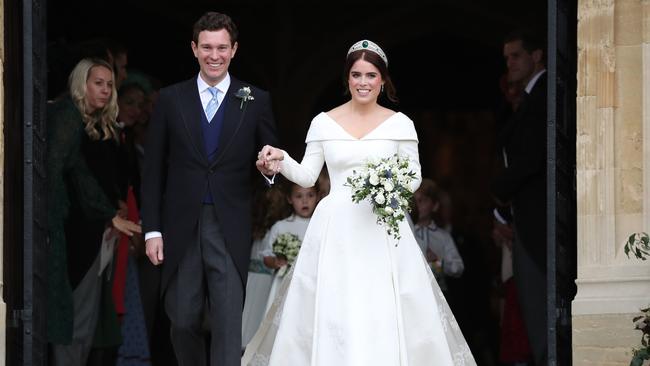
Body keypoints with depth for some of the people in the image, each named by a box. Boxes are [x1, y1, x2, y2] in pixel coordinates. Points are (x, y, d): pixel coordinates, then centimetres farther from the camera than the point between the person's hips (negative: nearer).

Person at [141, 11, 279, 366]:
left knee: (228, 324, -7)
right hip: (181, 228, 1)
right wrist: (152, 230, 1)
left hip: (231, 230, -1)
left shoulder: (256, 101, 4)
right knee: (183, 321, 8)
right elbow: (153, 171, 6)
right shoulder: (170, 99, 5)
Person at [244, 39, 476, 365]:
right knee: (330, 313, -4)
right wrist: (281, 161, -10)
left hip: (383, 227, -1)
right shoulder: (323, 122, 5)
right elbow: (307, 176, 7)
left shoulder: (400, 123, 4)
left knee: (385, 315, -6)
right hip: (336, 230, 1)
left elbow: (415, 176, 7)